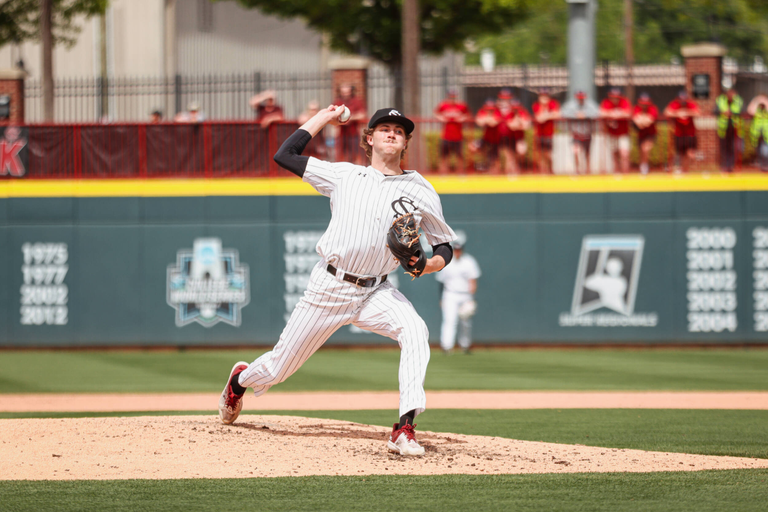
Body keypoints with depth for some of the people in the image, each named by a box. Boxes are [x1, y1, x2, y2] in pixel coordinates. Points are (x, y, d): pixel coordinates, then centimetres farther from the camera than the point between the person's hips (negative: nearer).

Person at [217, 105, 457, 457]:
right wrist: (324, 117, 13)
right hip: (328, 288, 0)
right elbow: (285, 155, 7)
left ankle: (405, 429, -38)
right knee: (277, 369, 7)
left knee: (414, 331, -32)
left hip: (375, 293, 0)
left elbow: (444, 245, 9)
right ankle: (241, 379, 44)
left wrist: (428, 265, -14)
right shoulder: (344, 175, 6)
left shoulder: (420, 191, 5)